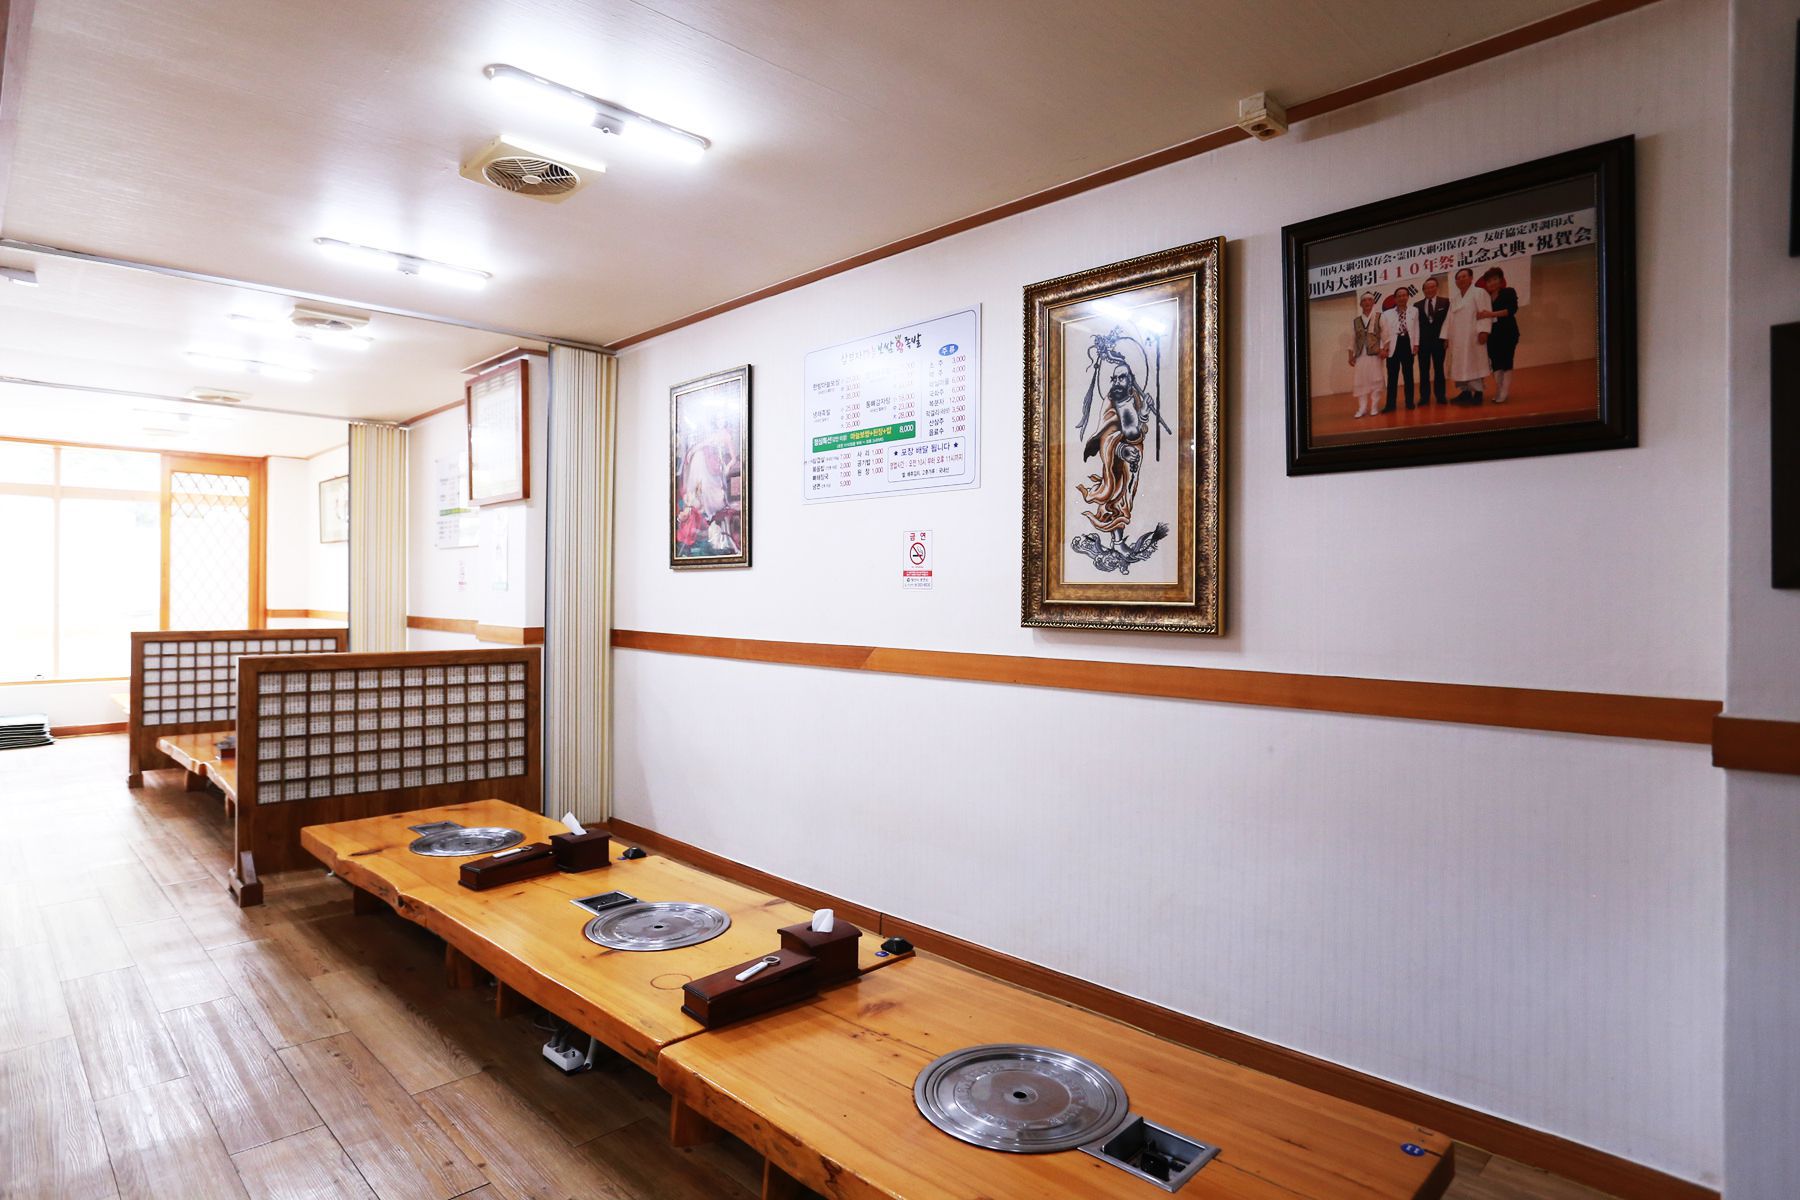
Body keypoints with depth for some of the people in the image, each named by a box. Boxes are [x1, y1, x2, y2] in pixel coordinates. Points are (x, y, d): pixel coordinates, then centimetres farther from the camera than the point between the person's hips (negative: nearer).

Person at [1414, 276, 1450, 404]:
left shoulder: (1445, 302, 4)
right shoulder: (1417, 306, 7)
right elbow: (1416, 325, 2)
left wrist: (1443, 338, -9)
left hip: (1439, 340, -1)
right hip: (1423, 342, 1)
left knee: (1439, 368, 5)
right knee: (1424, 370, 3)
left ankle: (1440, 395, 10)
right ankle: (1424, 396, 7)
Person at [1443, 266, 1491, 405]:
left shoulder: (1479, 293, -1)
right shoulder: (1454, 298, 18)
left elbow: (1485, 313, -11)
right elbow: (1449, 318, 15)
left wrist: (1483, 331, -22)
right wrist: (1446, 337, 7)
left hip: (1472, 336, -6)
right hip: (1456, 338, 6)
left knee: (1473, 363, -7)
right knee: (1459, 365, 5)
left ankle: (1477, 392, -5)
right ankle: (1465, 392, 10)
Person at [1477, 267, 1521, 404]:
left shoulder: (1509, 292, 1)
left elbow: (1512, 309, -14)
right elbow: (1484, 315, 11)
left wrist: (1492, 314, -26)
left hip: (1507, 333, -4)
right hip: (1492, 334, 4)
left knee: (1506, 362, -6)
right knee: (1495, 364, 2)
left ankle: (1503, 394, -9)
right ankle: (1498, 392, 4)